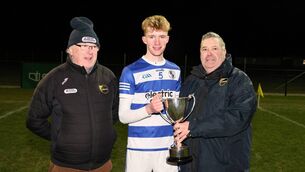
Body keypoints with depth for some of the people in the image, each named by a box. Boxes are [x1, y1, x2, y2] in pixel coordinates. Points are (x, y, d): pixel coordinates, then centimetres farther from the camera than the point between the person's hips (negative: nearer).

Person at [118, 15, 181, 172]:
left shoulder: (175, 71, 8)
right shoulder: (131, 71, -7)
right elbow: (123, 116, -10)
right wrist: (149, 109, -25)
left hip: (168, 147, 4)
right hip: (139, 148, -4)